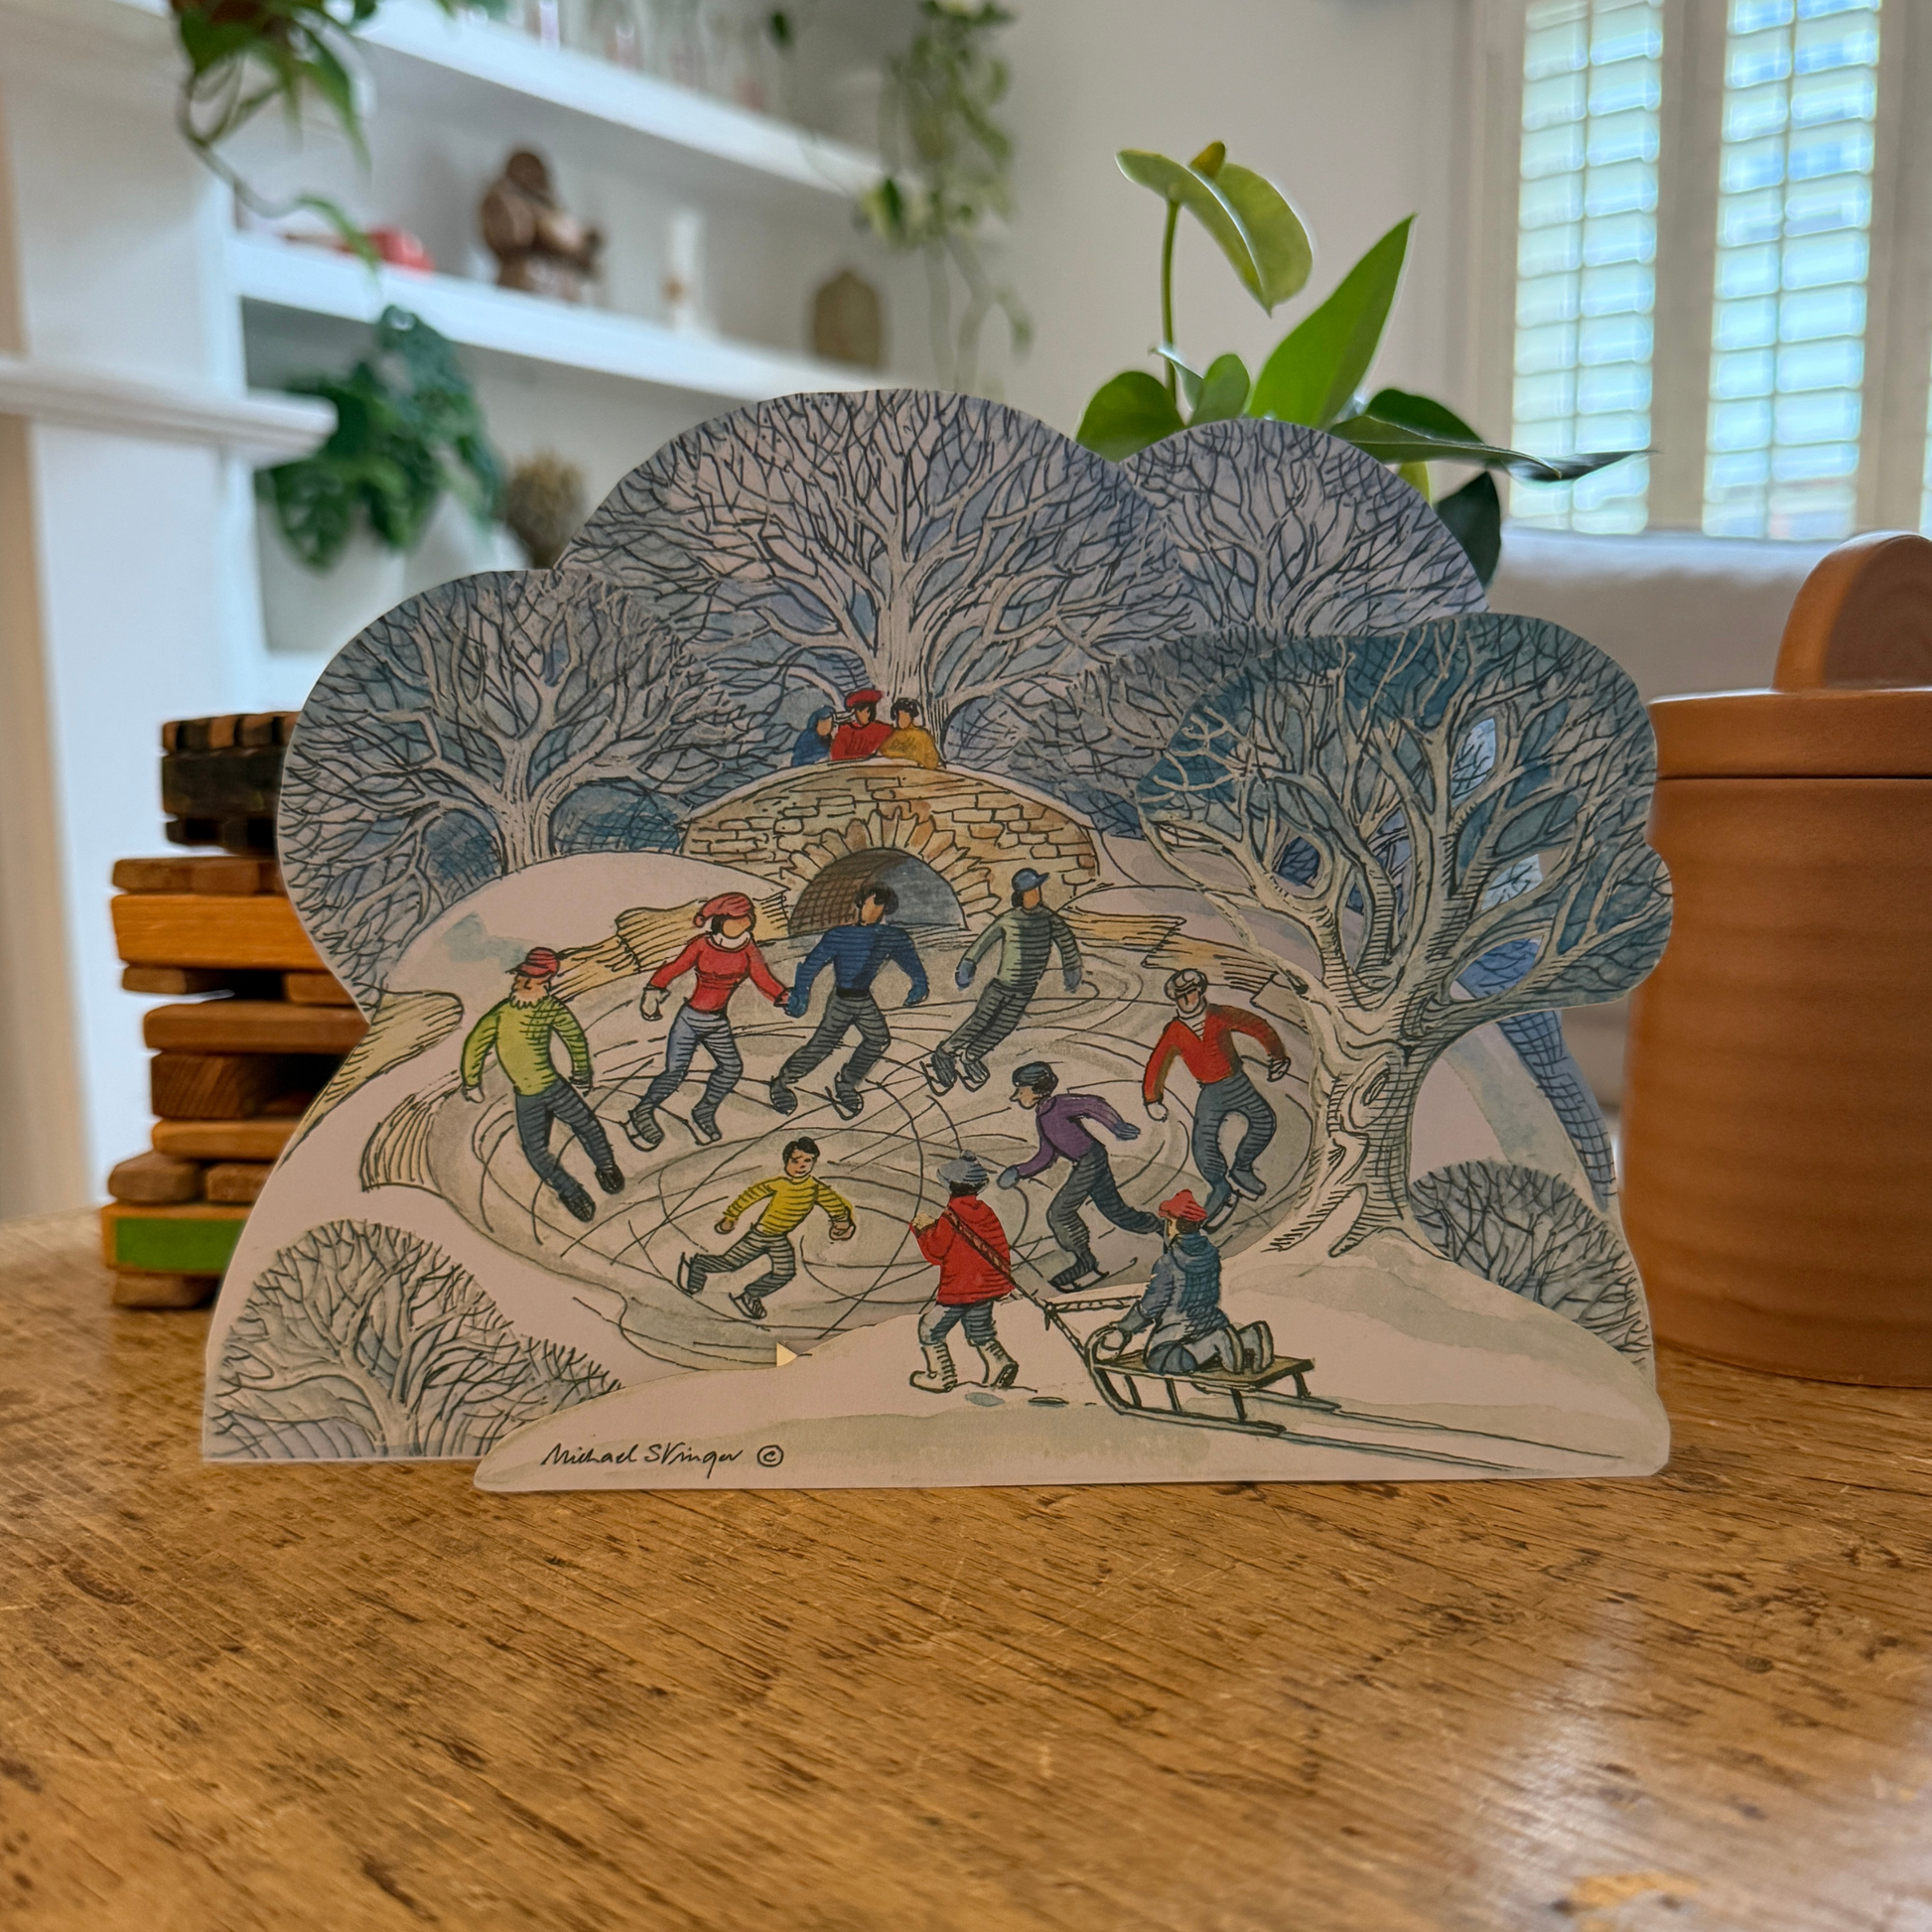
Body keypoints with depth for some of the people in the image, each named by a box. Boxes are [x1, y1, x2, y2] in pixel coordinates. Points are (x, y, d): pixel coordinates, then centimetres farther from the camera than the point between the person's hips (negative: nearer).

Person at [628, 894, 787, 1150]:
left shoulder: (748, 950, -2)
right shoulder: (702, 946, -11)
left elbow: (763, 979, -1)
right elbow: (674, 968, -6)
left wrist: (783, 997, -15)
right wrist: (654, 990, -15)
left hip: (718, 1023, 4)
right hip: (690, 1018, -4)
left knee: (731, 1067, -6)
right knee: (675, 1072, -10)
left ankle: (704, 1114, 16)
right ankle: (642, 1115, 9)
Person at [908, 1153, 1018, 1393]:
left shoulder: (949, 1219, -17)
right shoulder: (986, 1213, 1)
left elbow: (934, 1252, -9)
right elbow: (1001, 1248, 8)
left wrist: (923, 1229, 4)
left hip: (958, 1290, -7)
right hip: (988, 1286, 7)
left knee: (931, 1329, 9)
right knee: (980, 1330, 24)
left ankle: (941, 1375, 11)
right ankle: (1000, 1364, 8)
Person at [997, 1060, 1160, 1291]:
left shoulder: (1057, 1104, -12)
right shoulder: (1041, 1118, 15)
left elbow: (1092, 1104, -21)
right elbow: (1046, 1157, 21)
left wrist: (1117, 1126, -30)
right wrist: (1019, 1172, 13)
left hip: (1090, 1160, -10)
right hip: (1085, 1164, 10)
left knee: (1059, 1213, -7)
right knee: (1114, 1209, 18)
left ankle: (1086, 1265, 4)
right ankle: (1163, 1229, 32)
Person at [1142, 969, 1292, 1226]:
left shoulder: (1220, 1017, -3)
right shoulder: (1173, 1033, 0)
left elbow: (1258, 1027, 3)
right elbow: (1157, 1065, 5)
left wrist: (1276, 1056, 2)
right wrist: (1153, 1099, 0)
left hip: (1236, 1083, -1)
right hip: (1209, 1092, 1)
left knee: (1264, 1121, -20)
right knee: (1203, 1141, -15)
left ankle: (1241, 1169, -3)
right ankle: (1221, 1189, -5)